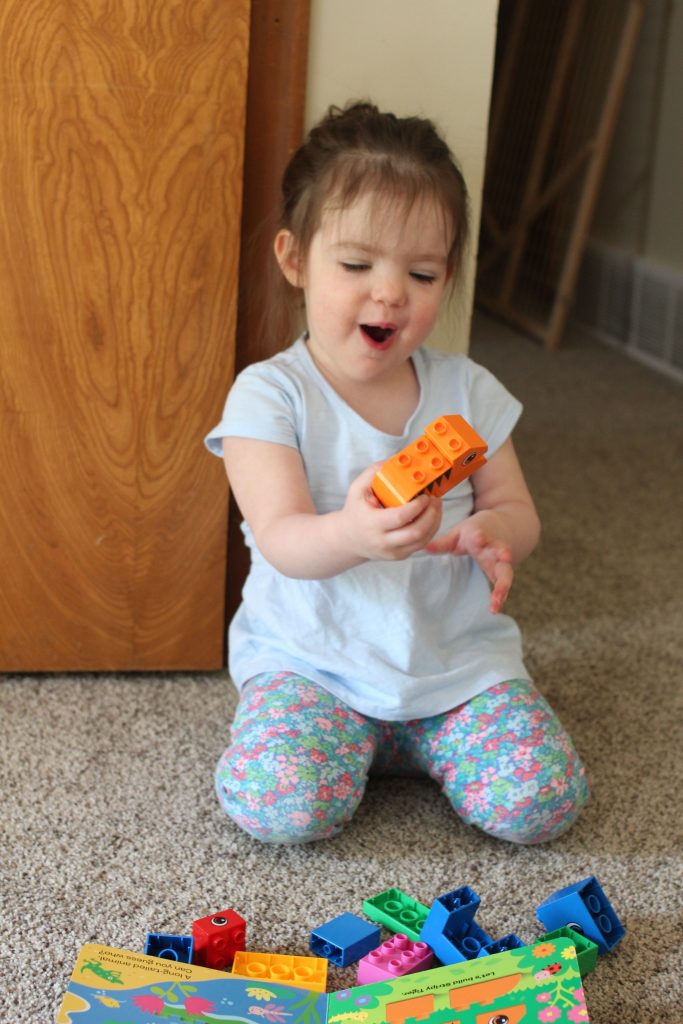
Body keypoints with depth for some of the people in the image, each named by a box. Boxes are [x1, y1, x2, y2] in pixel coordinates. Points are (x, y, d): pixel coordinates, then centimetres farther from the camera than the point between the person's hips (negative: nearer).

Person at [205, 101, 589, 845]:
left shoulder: (467, 391, 3)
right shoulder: (269, 395, -9)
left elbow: (518, 511, 4)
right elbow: (281, 539, -20)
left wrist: (490, 533, -23)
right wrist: (351, 536, -45)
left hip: (457, 658, 3)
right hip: (310, 660, -3)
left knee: (540, 800, -16)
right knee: (278, 802, -28)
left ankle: (421, 743, 14)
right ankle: (347, 737, 7)